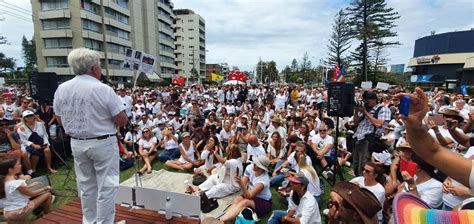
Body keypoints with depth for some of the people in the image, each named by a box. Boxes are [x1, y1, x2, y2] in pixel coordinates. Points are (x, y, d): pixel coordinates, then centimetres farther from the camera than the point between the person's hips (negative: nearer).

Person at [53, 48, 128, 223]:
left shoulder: (61, 89, -1)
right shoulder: (103, 89, -17)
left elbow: (60, 120, 10)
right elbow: (122, 121, -15)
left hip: (77, 143, 6)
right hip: (103, 143, -6)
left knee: (86, 185, 20)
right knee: (106, 186, 7)